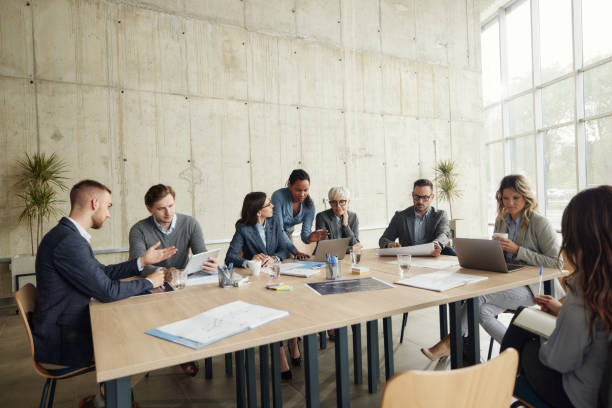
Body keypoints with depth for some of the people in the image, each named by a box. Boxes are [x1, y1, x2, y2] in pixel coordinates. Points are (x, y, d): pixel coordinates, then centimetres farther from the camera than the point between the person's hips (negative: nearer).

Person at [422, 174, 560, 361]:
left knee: (478, 296, -26)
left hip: (531, 286, -6)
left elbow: (556, 263, -13)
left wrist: (517, 250, -19)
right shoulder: (501, 221, 12)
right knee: (482, 311, -25)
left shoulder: (540, 223, -8)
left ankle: (451, 342, -13)